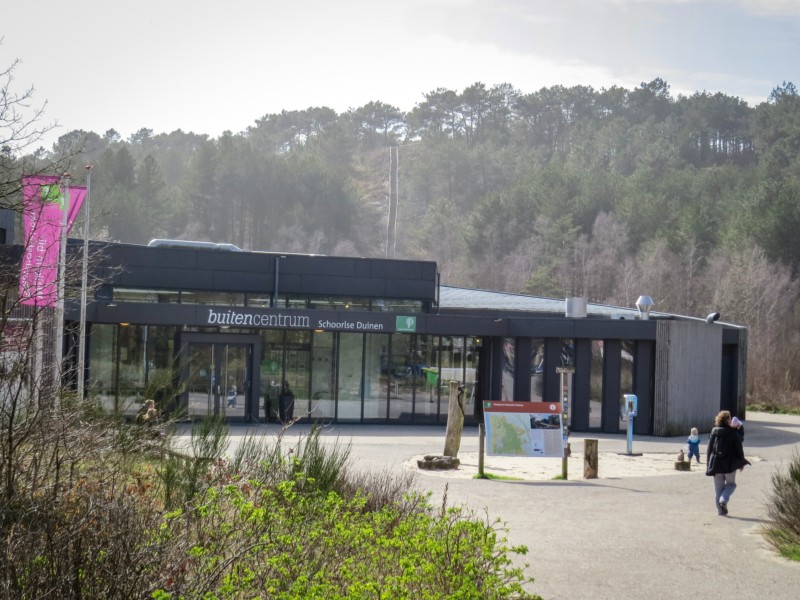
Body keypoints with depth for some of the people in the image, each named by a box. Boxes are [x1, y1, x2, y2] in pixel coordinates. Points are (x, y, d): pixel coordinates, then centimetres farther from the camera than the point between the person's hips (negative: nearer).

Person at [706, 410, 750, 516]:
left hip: (716, 464, 3)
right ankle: (724, 500, -9)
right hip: (730, 464, -3)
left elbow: (709, 449, 5)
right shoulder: (733, 433, -8)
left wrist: (709, 464, 11)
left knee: (718, 487, 11)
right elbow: (739, 449, -5)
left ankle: (720, 509, 8)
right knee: (731, 484, 16)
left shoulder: (714, 432, 2)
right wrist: (741, 463, 8)